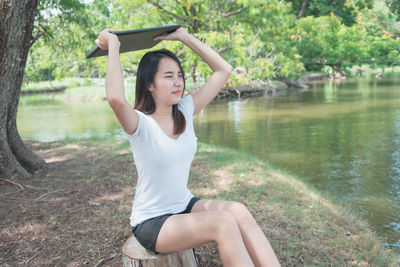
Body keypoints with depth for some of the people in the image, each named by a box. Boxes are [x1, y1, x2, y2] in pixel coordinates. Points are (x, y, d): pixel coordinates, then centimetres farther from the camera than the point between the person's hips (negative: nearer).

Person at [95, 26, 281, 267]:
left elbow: (224, 70, 0)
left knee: (239, 211, -22)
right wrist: (113, 46, -29)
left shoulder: (185, 111, -1)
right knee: (224, 222, -27)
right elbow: (116, 98, -43)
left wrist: (183, 36, -1)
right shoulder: (140, 123, -18)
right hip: (151, 223, -6)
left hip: (185, 206, 6)